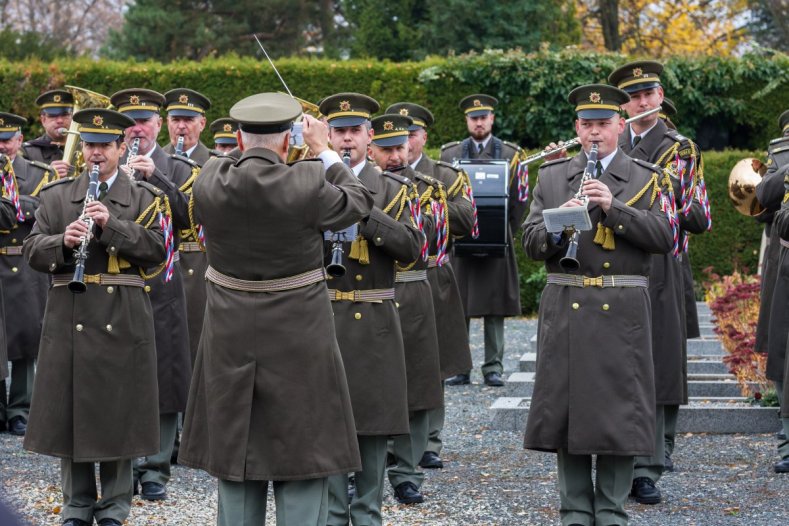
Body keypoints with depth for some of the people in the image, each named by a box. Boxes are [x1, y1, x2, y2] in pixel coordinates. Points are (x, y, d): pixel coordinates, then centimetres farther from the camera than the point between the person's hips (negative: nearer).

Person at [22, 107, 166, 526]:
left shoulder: (143, 198, 7)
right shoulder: (56, 196, 11)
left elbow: (156, 248, -5)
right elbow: (33, 251, 5)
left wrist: (111, 224, -17)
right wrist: (64, 241, -15)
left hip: (123, 321, -1)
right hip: (69, 319, 2)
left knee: (119, 411, 3)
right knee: (70, 409, 5)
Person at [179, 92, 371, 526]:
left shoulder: (209, 183, -8)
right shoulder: (306, 184, -18)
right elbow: (358, 202, 0)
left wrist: (250, 150, 17)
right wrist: (323, 150, 11)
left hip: (230, 340, 4)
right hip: (298, 340, -3)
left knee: (234, 463, 13)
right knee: (302, 462, 4)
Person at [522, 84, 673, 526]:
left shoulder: (645, 178, 7)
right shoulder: (552, 177, 12)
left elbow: (664, 237, -6)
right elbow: (532, 242, 6)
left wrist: (613, 208, -17)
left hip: (621, 312, -2)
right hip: (566, 311, 2)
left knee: (619, 409, -1)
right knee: (566, 407, 3)